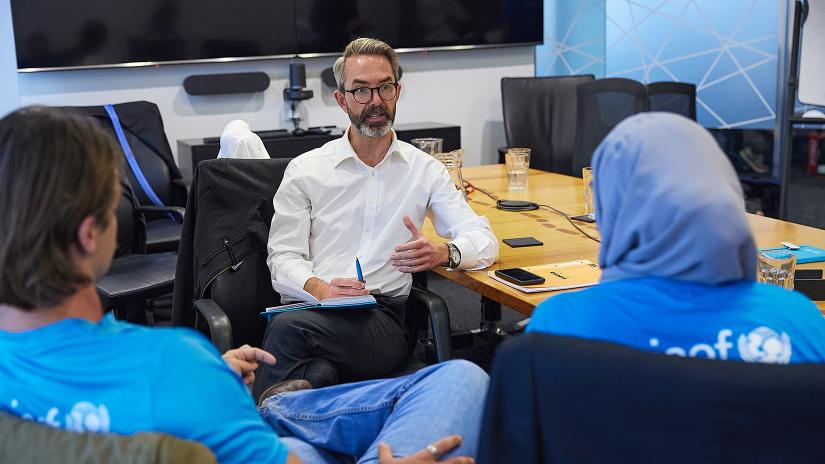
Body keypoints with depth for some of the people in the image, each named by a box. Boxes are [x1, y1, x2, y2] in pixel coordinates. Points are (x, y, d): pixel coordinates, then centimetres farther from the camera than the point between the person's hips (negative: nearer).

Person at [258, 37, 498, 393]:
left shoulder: (424, 170, 14)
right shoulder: (305, 170, 12)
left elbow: (484, 240, 9)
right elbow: (284, 257, 6)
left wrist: (443, 253, -16)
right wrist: (320, 288, -17)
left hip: (383, 322, 0)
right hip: (313, 309, 1)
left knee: (288, 328, -33)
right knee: (322, 374, -38)